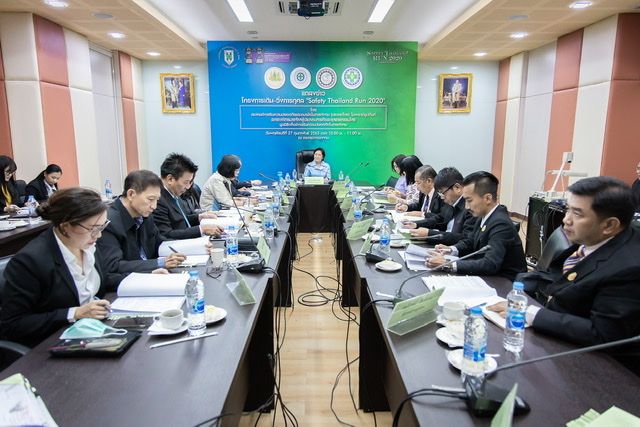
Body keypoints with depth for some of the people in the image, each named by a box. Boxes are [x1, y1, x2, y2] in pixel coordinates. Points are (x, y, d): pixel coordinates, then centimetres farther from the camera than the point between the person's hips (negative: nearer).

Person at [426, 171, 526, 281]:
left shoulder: (501, 224, -24)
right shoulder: (484, 217, 1)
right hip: (487, 277, 7)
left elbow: (490, 265, -32)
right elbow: (470, 242, 16)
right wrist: (451, 249, -5)